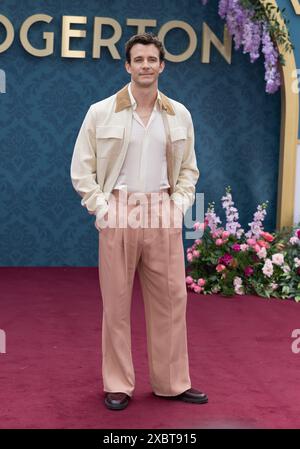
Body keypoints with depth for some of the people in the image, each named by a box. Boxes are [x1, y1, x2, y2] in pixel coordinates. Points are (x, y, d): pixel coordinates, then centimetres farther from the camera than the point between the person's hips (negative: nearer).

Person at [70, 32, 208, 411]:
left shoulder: (179, 115, 9)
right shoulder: (101, 112, 1)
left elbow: (188, 168, 15)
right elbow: (81, 168, 2)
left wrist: (180, 203, 0)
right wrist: (100, 207, -8)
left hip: (163, 214, 3)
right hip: (119, 212, -2)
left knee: (170, 300, 5)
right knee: (116, 303, 3)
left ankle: (172, 382, 18)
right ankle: (118, 385, 15)